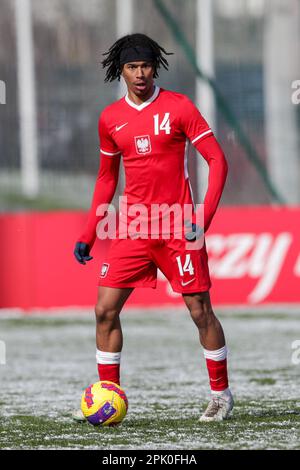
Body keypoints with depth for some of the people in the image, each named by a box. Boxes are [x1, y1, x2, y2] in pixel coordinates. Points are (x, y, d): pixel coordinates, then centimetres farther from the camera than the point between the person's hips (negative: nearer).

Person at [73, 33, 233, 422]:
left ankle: (221, 393, 15)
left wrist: (204, 216, -17)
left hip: (178, 228, -4)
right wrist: (88, 235, 14)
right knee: (105, 309, -3)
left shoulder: (178, 107, -5)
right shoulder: (110, 119, 8)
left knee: (200, 311, -1)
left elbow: (217, 160, -6)